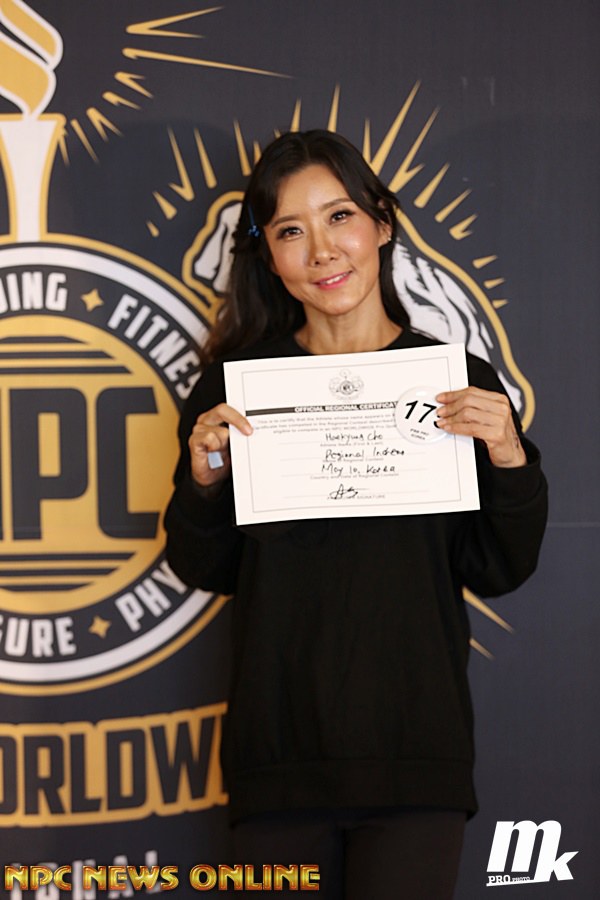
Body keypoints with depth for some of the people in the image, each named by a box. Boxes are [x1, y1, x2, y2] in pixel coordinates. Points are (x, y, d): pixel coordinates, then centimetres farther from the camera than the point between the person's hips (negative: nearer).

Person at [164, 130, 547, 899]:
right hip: (278, 743, 1)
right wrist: (205, 479, -8)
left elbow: (496, 573, 5)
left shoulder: (458, 384, 3)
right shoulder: (237, 384, 3)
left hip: (414, 745, -1)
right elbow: (203, 571, 10)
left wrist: (510, 460, -10)